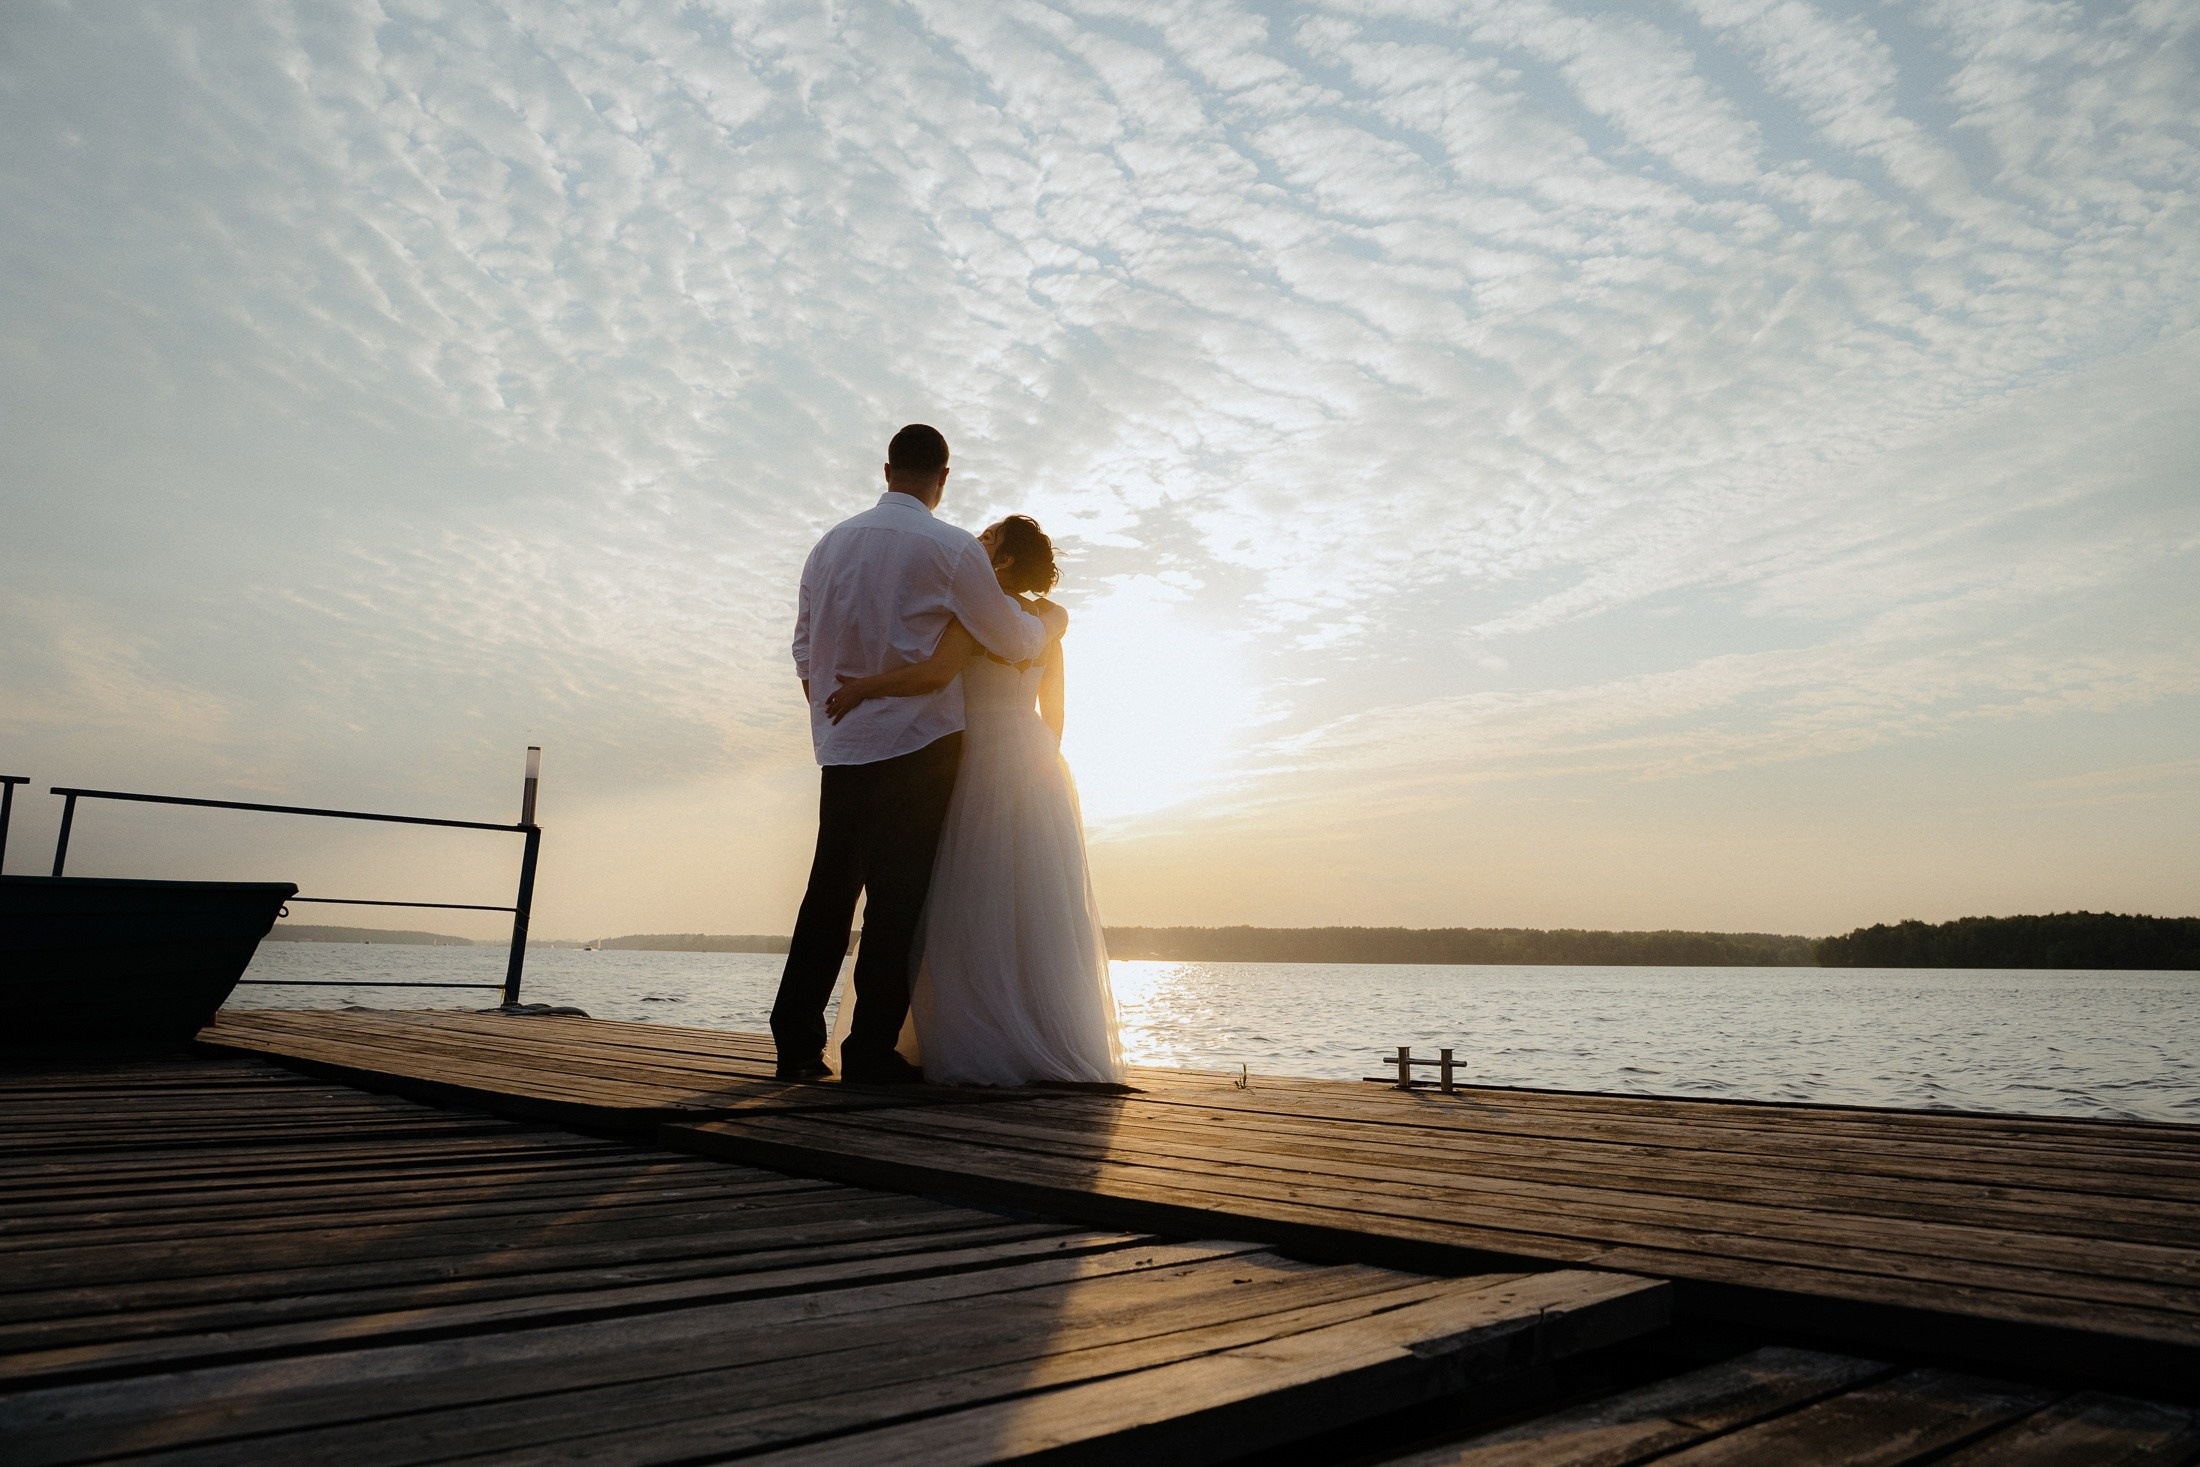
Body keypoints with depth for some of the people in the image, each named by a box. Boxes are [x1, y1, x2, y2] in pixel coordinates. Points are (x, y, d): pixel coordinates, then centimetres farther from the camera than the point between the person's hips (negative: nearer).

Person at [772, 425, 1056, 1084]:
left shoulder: (831, 543, 11)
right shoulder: (952, 548, -6)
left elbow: (805, 652, 16)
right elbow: (1014, 642, -1)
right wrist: (1047, 620, 19)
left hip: (840, 747, 5)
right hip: (917, 743, -5)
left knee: (830, 888, 11)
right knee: (897, 894, -2)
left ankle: (795, 1040, 13)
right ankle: (872, 1049, 0)